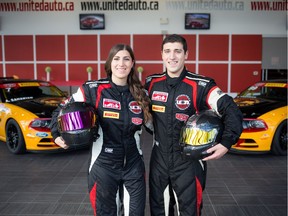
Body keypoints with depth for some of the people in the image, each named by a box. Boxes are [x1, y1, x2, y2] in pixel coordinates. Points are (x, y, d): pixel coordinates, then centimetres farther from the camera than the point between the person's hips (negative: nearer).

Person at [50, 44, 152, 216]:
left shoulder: (141, 93, 3)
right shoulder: (93, 90, -9)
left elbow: (151, 122, 16)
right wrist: (57, 134, -10)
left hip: (134, 166, 3)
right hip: (104, 166, -3)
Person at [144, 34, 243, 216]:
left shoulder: (200, 85, -15)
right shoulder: (152, 83, 0)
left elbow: (232, 112, -14)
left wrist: (226, 143, -18)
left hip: (189, 160, -4)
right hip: (159, 158, 5)